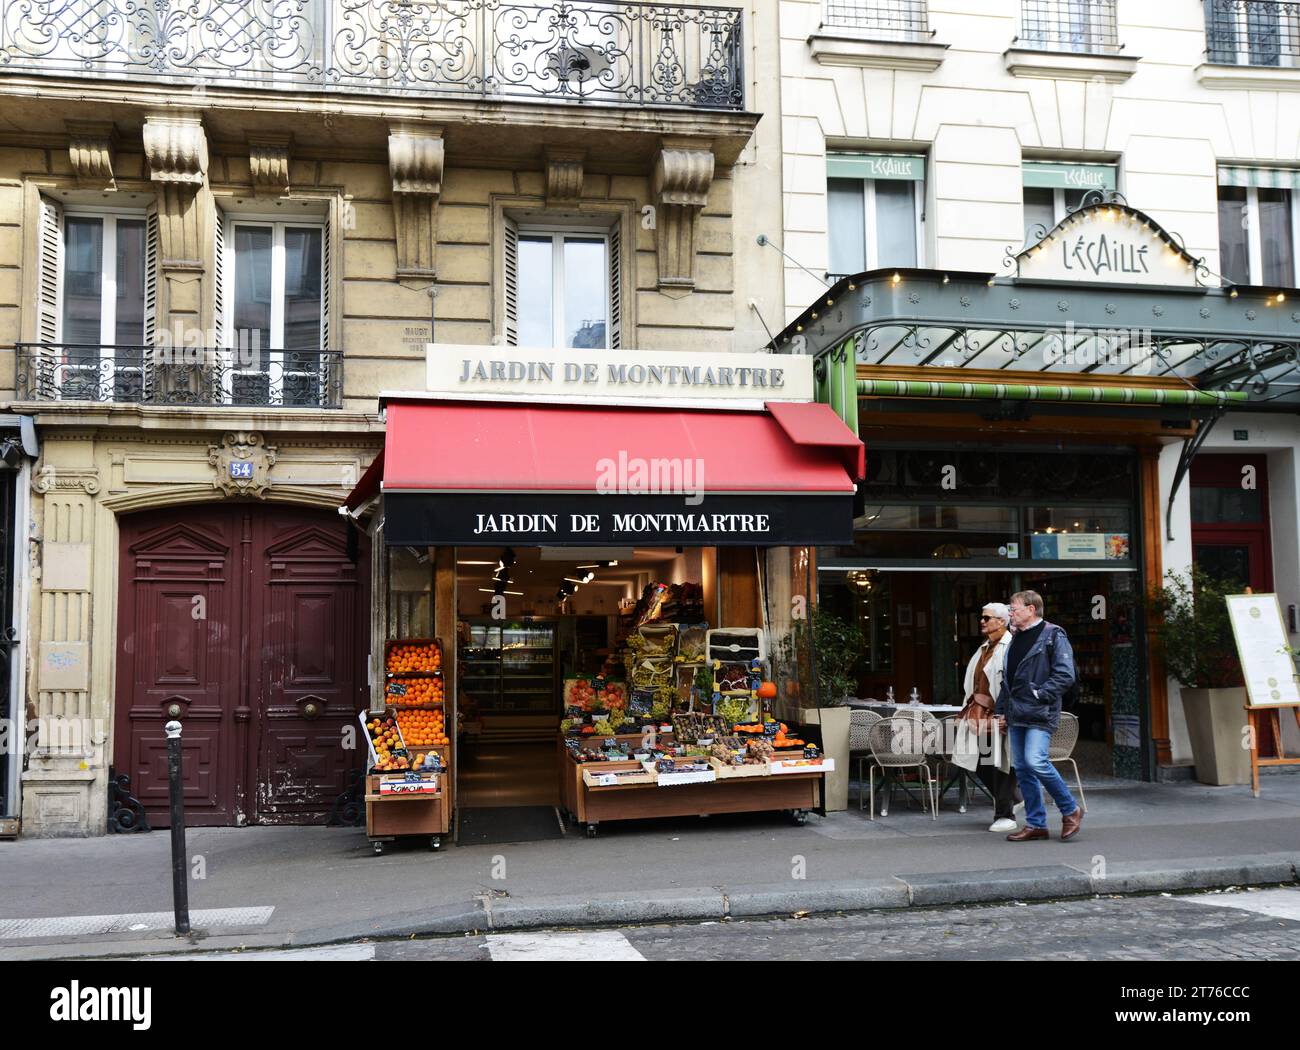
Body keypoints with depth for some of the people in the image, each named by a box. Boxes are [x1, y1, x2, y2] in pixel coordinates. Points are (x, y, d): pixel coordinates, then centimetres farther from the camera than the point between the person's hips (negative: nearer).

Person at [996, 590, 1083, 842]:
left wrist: (1039, 694, -16)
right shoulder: (1016, 638, 19)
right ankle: (1035, 824, 14)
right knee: (1022, 768, 6)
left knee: (1036, 761, -20)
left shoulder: (1053, 636, -5)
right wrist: (1002, 709, 17)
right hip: (1017, 715, 8)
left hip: (1040, 715, -8)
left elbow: (1065, 675, -13)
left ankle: (1070, 810, 0)